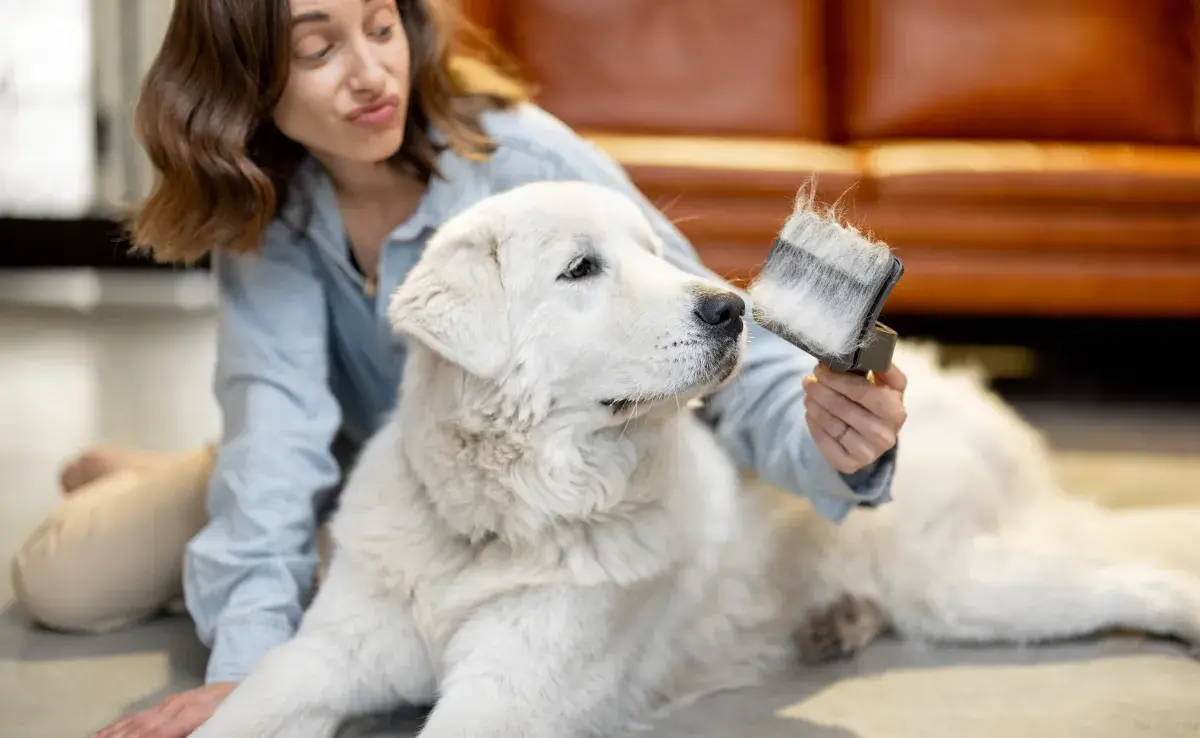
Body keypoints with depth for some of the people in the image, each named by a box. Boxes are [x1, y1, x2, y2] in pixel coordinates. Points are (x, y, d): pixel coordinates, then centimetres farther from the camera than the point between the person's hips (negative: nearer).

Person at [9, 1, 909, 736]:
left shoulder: (526, 162, -31)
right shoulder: (260, 202, -19)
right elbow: (278, 415, -30)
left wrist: (825, 438, -55)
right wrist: (250, 653, -41)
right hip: (360, 470, 2)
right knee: (60, 578, -6)